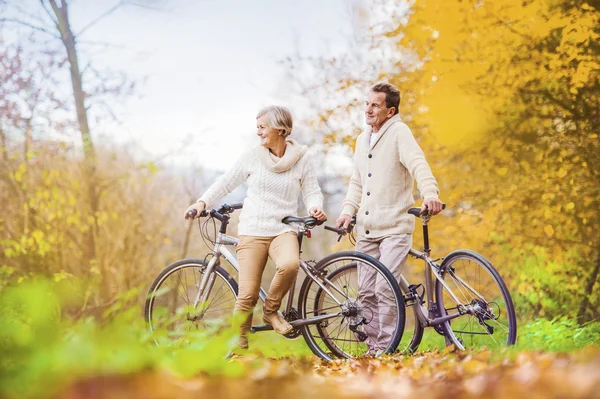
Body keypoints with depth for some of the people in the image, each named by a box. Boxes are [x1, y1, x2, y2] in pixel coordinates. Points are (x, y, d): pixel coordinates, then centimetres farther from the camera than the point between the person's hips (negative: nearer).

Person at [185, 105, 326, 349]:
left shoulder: (301, 159, 4)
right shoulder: (253, 157, 6)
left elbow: (312, 191, 7)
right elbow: (227, 182, 12)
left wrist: (315, 208, -14)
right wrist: (203, 202, 2)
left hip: (283, 230, 0)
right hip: (252, 231, 1)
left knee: (289, 264, -34)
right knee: (247, 294, -11)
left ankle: (271, 311, -6)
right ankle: (239, 343, 9)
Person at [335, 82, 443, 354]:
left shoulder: (399, 133, -7)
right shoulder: (363, 139, 16)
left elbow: (418, 166, -22)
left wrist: (430, 194, -40)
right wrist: (348, 210, 9)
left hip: (395, 228, -7)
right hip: (366, 229, 7)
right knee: (366, 291, 7)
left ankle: (385, 348, -4)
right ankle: (372, 345, 17)